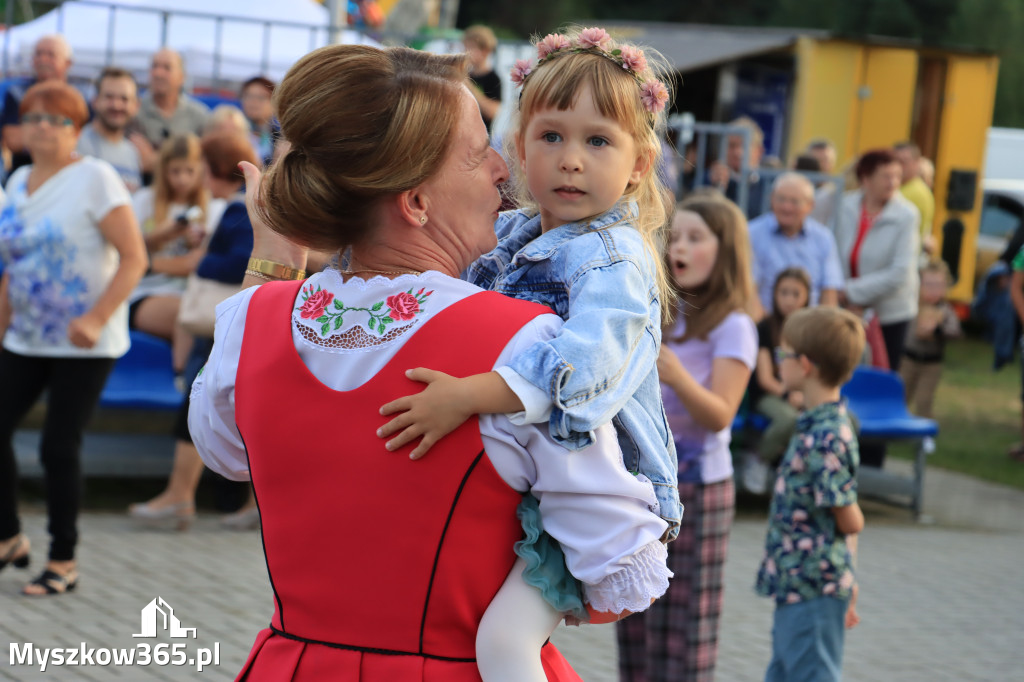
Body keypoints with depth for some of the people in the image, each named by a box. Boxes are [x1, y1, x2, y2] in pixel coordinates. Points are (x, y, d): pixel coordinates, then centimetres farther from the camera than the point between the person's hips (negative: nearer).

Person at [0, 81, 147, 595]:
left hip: (84, 344, -6)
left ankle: (63, 562, 8)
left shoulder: (94, 178, -10)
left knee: (59, 447, -5)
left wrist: (96, 319, -23)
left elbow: (134, 258, -14)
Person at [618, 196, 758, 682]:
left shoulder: (732, 327, -7)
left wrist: (677, 377, -33)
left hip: (695, 483, -6)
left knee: (682, 623, -5)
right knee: (634, 621, 8)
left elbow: (720, 415, -17)